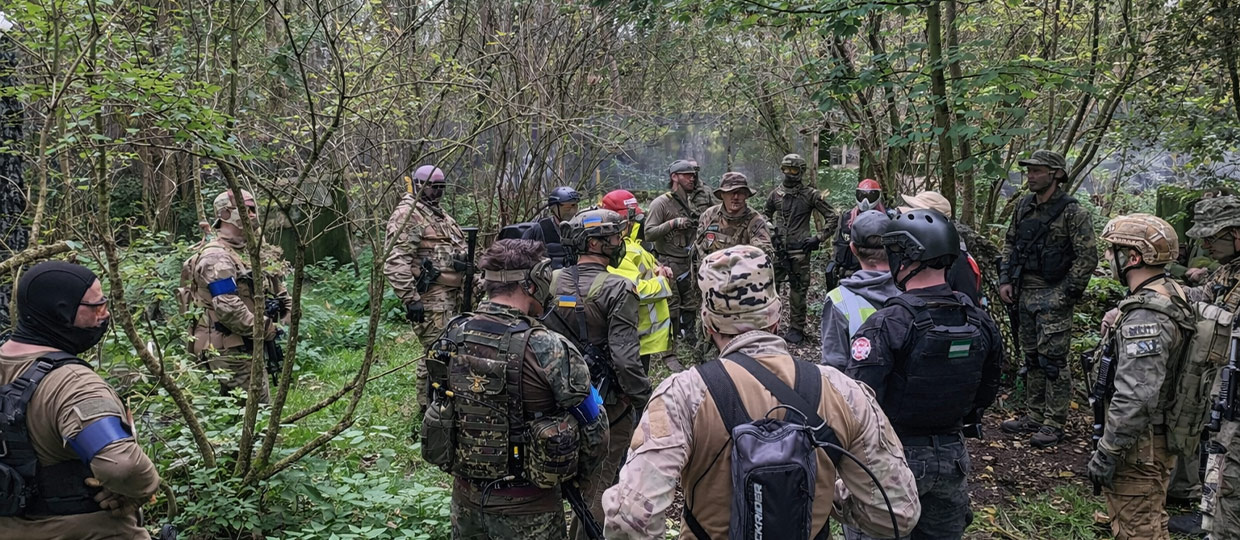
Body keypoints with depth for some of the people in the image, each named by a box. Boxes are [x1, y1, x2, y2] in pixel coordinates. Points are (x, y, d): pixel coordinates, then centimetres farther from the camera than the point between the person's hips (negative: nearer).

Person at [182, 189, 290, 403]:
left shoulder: (247, 253, 17)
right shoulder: (216, 257, -14)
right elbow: (228, 308, -25)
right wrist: (265, 329, -17)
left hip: (245, 346, 10)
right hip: (228, 350, -10)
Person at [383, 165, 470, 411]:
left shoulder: (440, 215, 20)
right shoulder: (407, 215, -12)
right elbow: (395, 263, -21)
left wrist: (467, 289, 21)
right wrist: (410, 299, -24)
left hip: (453, 296, 10)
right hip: (430, 299, -10)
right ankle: (429, 407, 3)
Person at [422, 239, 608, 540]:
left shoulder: (452, 337, -6)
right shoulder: (549, 351, -22)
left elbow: (443, 405, 6)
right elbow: (593, 431, -14)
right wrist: (574, 474, 7)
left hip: (466, 498, 5)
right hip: (526, 510, -5)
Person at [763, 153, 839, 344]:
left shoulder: (811, 195, -3)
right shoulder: (776, 194, 9)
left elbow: (832, 217, 0)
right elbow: (766, 215, 25)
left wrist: (819, 237, -7)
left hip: (799, 251, -4)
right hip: (777, 249, 4)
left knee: (798, 291, 2)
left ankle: (796, 329, 13)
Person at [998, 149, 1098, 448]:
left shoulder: (1073, 213, -11)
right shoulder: (1023, 207, 10)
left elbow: (1086, 258, -13)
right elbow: (1010, 244, 18)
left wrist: (1066, 294, -15)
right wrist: (1005, 280, 7)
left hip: (1054, 297, -7)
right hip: (1025, 294, 7)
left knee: (1053, 360, -4)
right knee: (1032, 357, 14)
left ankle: (1054, 424, 6)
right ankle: (1034, 417, 25)